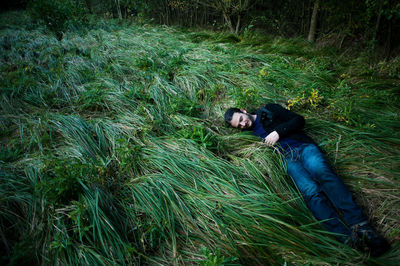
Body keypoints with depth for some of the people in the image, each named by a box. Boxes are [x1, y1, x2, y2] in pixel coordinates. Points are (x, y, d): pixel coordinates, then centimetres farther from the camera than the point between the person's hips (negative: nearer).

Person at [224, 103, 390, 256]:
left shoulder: (269, 110, 17)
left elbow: (299, 120, 10)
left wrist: (278, 132, -2)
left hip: (303, 147, 0)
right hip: (287, 159, 0)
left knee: (321, 172, -32)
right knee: (310, 191, -27)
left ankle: (360, 225, -40)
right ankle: (347, 237, -41)